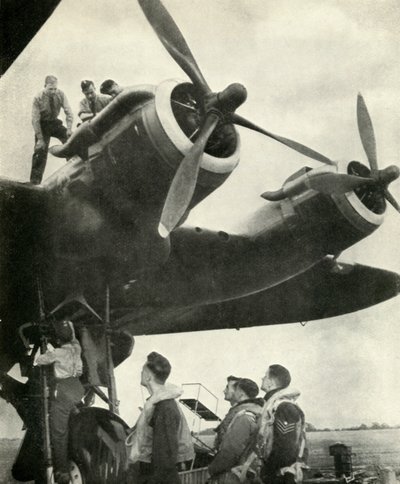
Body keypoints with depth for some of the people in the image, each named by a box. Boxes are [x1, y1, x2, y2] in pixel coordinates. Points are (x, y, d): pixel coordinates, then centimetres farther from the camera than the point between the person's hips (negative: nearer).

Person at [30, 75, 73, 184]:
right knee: (40, 152, -10)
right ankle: (34, 182, -4)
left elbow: (68, 112, -8)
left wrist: (69, 128, -22)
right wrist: (40, 138, -20)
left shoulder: (60, 95, -15)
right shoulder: (38, 99, -20)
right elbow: (35, 120, -16)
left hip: (55, 123, 3)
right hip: (42, 125, -3)